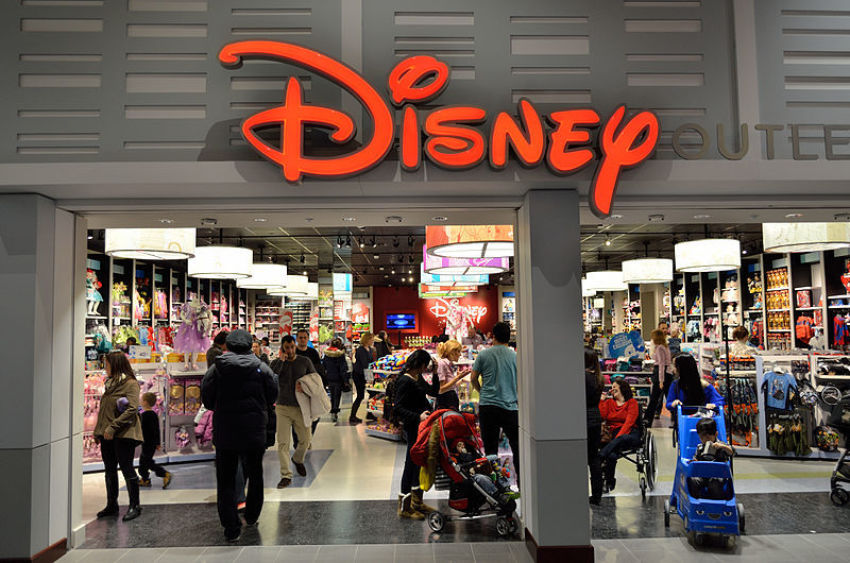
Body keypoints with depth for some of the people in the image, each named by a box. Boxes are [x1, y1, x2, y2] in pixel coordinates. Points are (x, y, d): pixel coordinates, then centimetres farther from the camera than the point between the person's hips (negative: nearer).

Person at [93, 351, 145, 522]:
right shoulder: (110, 383, 17)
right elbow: (104, 410, 21)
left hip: (123, 435, -8)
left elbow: (132, 409, -19)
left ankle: (134, 506, 7)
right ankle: (112, 506, 25)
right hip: (107, 436, 8)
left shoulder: (130, 383, -10)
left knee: (126, 468, -3)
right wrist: (98, 431, 14)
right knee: (109, 470, 14)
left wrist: (113, 427, -22)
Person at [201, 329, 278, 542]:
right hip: (255, 431, 1)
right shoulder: (262, 368, -5)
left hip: (224, 432, -1)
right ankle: (251, 517, 33)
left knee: (226, 480, 8)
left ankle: (231, 528, 6)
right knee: (255, 475, 21)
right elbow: (272, 397, 1)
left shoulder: (216, 369, -6)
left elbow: (206, 399, 1)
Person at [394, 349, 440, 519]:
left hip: (423, 426, 9)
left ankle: (417, 502, 30)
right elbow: (398, 408, -22)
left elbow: (434, 391, 19)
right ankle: (404, 507, 8)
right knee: (412, 463, -2)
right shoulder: (405, 381, -17)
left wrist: (435, 373, 8)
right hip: (413, 428, -9)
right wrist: (418, 417, -31)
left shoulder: (418, 378, 11)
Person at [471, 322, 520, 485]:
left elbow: (474, 378, 4)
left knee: (490, 448, 7)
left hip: (487, 405, 0)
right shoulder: (515, 356, 1)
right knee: (517, 447, 9)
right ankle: (521, 483, 10)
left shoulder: (483, 354, 0)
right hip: (510, 406, 0)